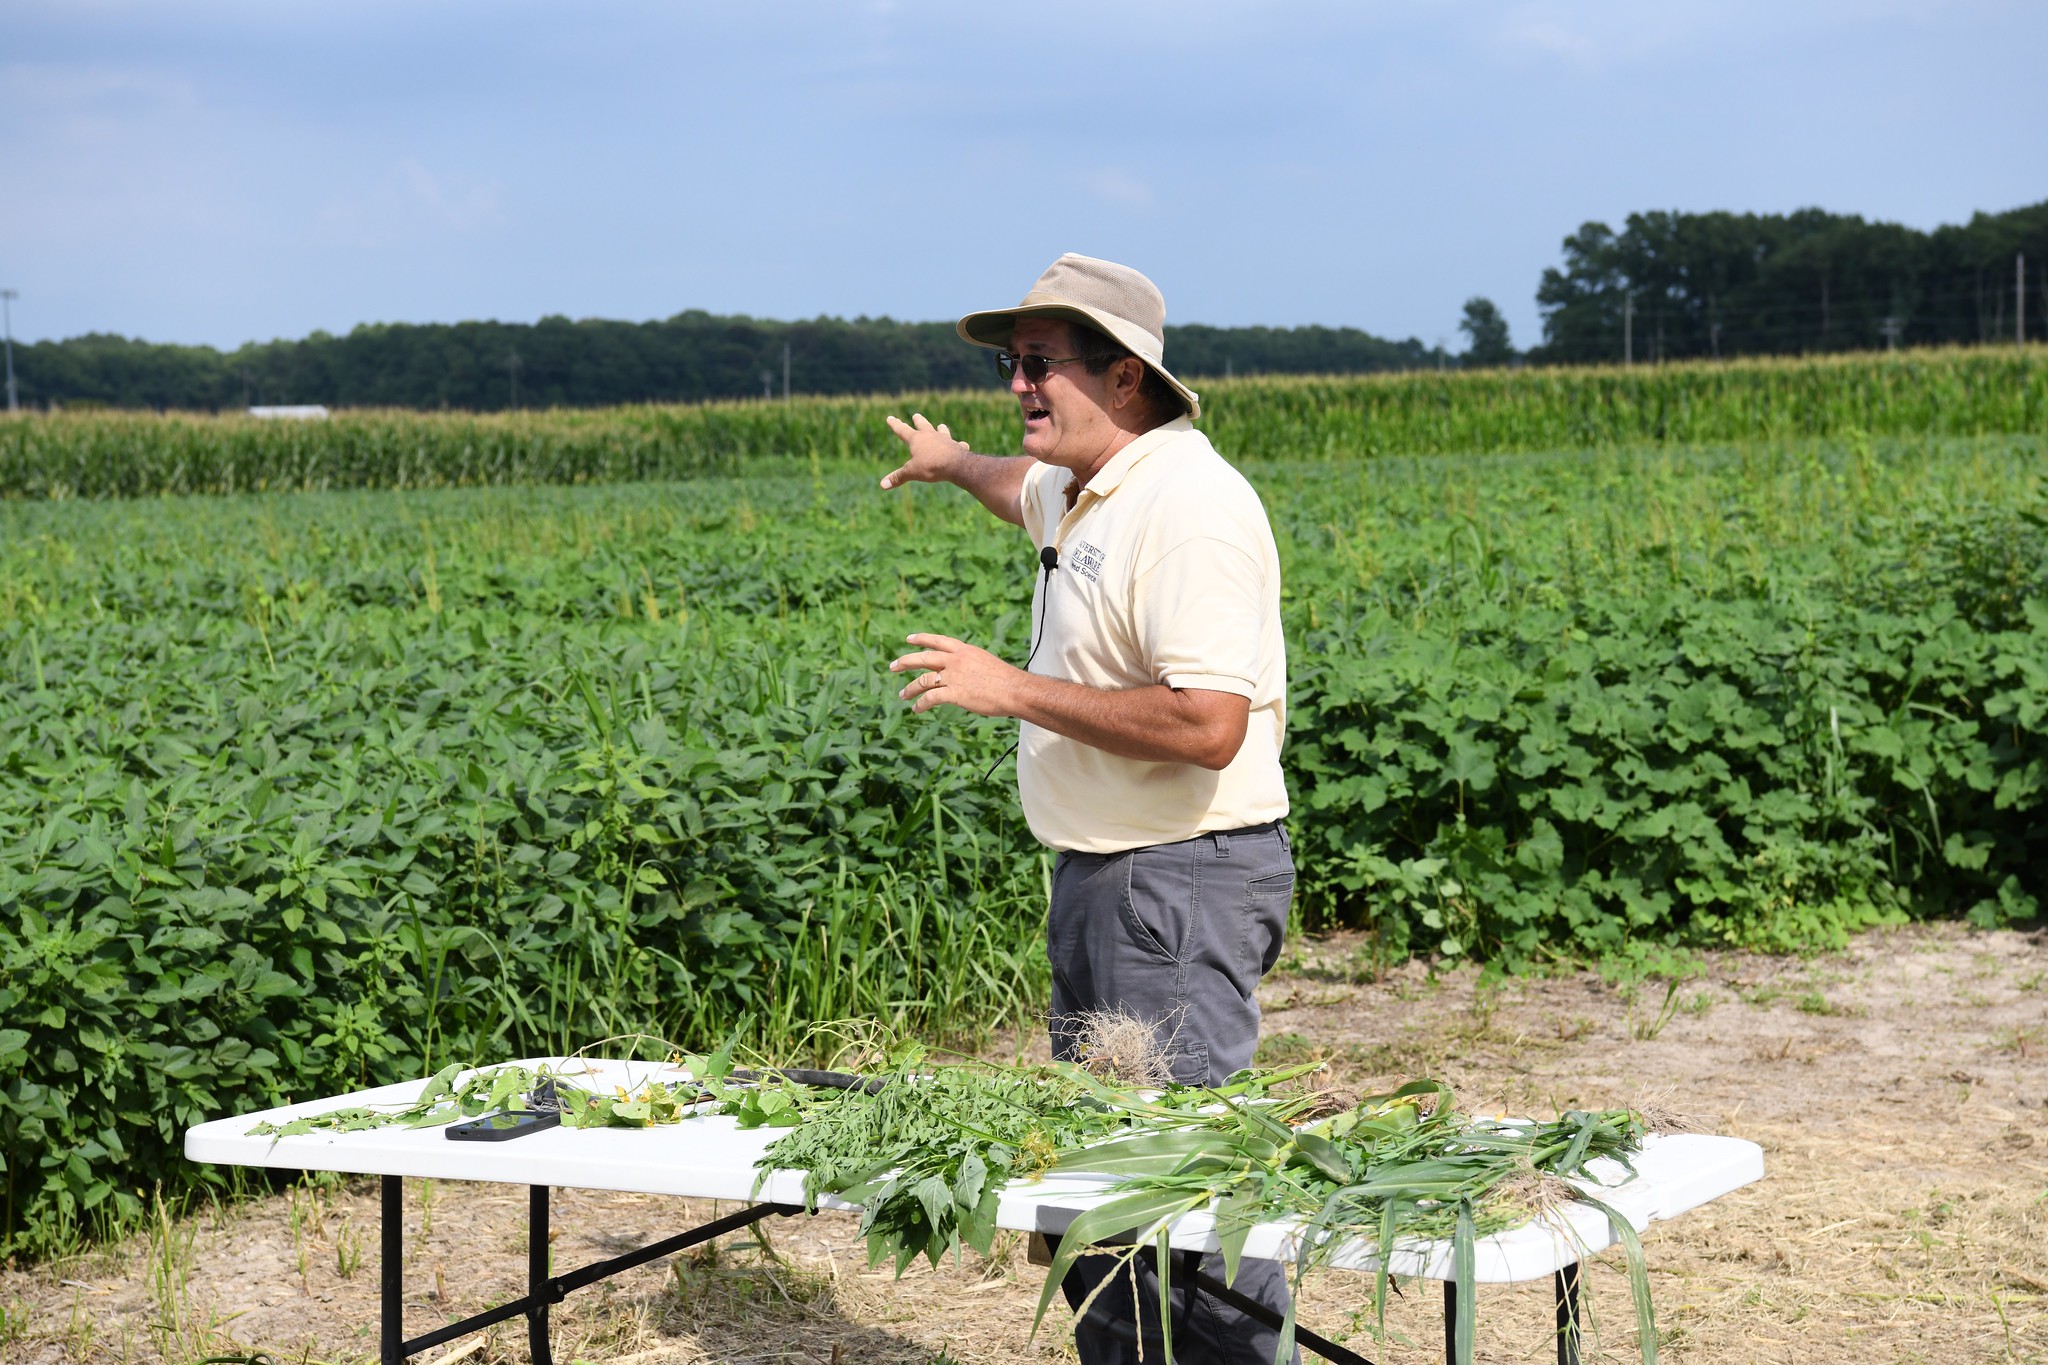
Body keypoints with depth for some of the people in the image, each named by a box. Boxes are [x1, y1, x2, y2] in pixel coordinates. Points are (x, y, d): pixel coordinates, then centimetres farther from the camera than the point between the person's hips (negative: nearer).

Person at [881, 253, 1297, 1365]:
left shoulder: (1188, 503, -18)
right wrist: (949, 463, 61)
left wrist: (1014, 690, -21)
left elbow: (1206, 727, -27)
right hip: (1101, 876, 10)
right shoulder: (1083, 489, 13)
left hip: (1181, 882, -10)